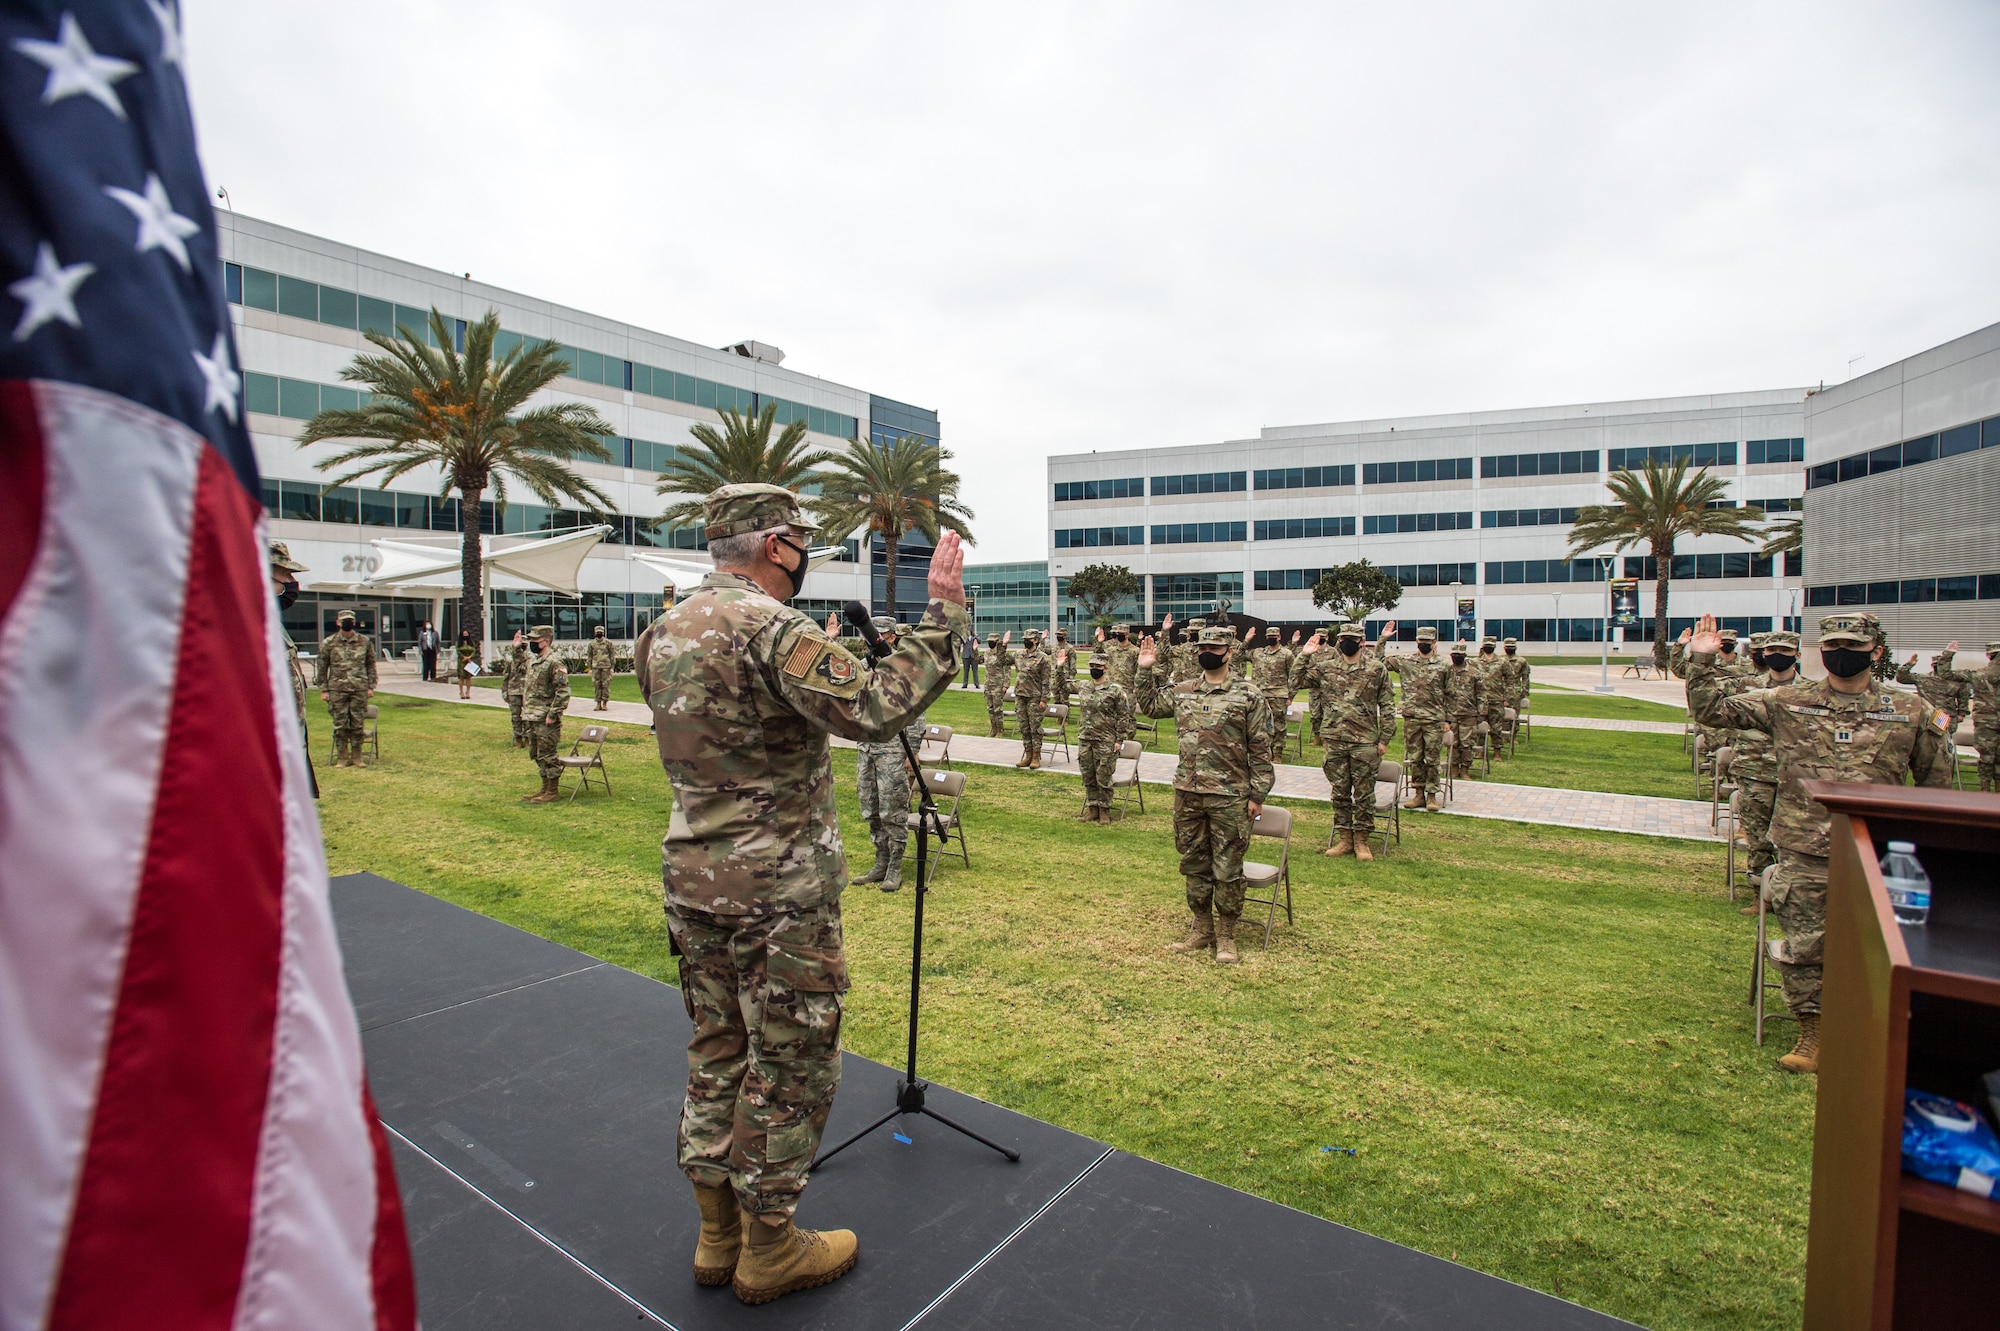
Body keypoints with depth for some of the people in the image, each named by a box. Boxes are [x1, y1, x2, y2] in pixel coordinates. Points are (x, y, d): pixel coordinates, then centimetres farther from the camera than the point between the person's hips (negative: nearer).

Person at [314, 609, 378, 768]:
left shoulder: (365, 641, 7)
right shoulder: (328, 643, 2)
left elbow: (371, 665, 11)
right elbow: (321, 667, 5)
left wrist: (371, 686, 6)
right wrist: (323, 690, 0)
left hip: (359, 689, 1)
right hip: (337, 689, -1)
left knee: (358, 725, 4)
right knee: (340, 725, 2)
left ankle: (356, 757, 13)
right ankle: (342, 757, 11)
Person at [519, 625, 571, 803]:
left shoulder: (554, 662, -15)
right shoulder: (532, 660, 14)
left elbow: (563, 692, -20)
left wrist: (552, 714, -21)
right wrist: (525, 711, 18)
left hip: (545, 720, -10)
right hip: (532, 718, 10)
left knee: (547, 755, -4)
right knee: (536, 754, 15)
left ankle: (553, 792, 4)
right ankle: (545, 788, 24)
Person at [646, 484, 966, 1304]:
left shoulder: (670, 630, 8)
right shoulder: (768, 627, -20)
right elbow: (872, 710, -31)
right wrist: (944, 612, -24)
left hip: (693, 878, 9)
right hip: (775, 890, -8)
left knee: (718, 1053, 19)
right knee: (790, 1064, 8)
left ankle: (718, 1234, 34)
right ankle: (769, 1248, 24)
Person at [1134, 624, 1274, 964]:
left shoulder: (1247, 694, -5)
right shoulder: (1182, 691, 7)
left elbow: (1260, 749, -4)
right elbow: (1148, 705, 22)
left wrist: (1257, 794, -7)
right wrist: (1146, 671, 9)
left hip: (1229, 797, -4)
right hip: (1187, 794, 5)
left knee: (1227, 868, 4)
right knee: (1193, 863, 14)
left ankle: (1226, 936, 18)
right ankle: (1201, 929, 28)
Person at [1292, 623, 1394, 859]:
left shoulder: (1377, 668, -1)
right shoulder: (1324, 666, 3)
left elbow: (1387, 706, 2)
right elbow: (1293, 683, 2)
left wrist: (1385, 739, -2)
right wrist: (1304, 655, -5)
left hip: (1365, 742, -2)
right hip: (1334, 740, 2)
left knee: (1363, 793, 5)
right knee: (1340, 792, 11)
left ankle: (1361, 840, 17)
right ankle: (1345, 838, 22)